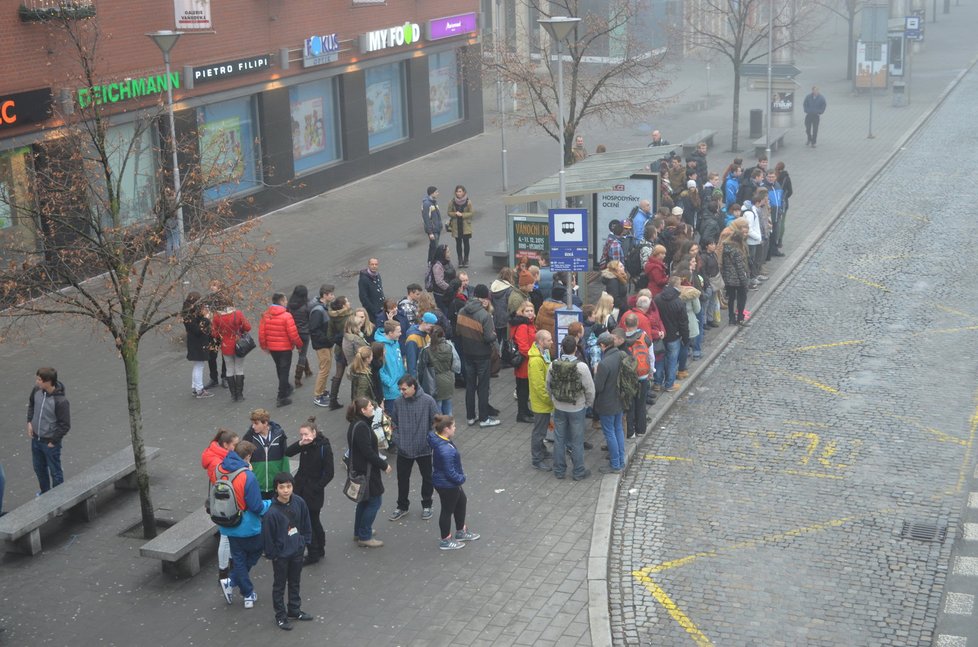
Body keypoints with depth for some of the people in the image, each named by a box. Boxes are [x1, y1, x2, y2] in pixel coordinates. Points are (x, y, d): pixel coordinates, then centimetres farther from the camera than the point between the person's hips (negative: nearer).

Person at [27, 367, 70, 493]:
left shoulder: (60, 401, -29)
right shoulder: (37, 390, -11)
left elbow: (65, 425, -21)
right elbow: (31, 404, 12)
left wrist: (53, 441, -15)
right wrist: (30, 421, 2)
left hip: (50, 442, -7)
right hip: (36, 439, 7)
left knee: (55, 471, 12)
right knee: (39, 468, 25)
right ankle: (45, 492, 46)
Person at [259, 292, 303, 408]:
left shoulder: (266, 315, -4)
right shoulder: (286, 316, -20)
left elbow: (261, 332, -1)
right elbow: (293, 334, -18)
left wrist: (264, 345, 13)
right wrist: (299, 345, -1)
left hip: (272, 348, 6)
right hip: (285, 348, -6)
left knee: (279, 369, 25)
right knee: (284, 371, 2)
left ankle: (286, 388, 46)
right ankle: (282, 397, 2)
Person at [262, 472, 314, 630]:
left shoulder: (299, 502, -11)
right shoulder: (271, 512, -25)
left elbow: (306, 523, 4)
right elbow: (267, 535, -17)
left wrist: (305, 541, 6)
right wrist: (271, 554, -10)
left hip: (297, 551, 5)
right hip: (281, 554, -5)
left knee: (295, 582, 22)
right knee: (279, 585, 12)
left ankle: (294, 610, 39)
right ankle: (280, 616, 25)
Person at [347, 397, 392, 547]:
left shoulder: (358, 424, 8)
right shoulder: (361, 427, -24)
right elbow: (368, 452, -24)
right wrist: (384, 465, -17)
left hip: (359, 469, 11)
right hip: (366, 471, -11)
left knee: (364, 501, 22)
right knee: (375, 501, -2)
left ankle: (359, 532, 34)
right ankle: (364, 537, 4)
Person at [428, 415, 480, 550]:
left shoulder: (437, 438, -7)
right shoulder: (446, 450, -36)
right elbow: (450, 472, -30)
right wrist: (461, 478, -9)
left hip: (446, 482, 10)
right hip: (447, 485, -10)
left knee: (462, 501, 26)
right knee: (448, 509, 11)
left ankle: (461, 532, 44)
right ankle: (445, 540, 32)